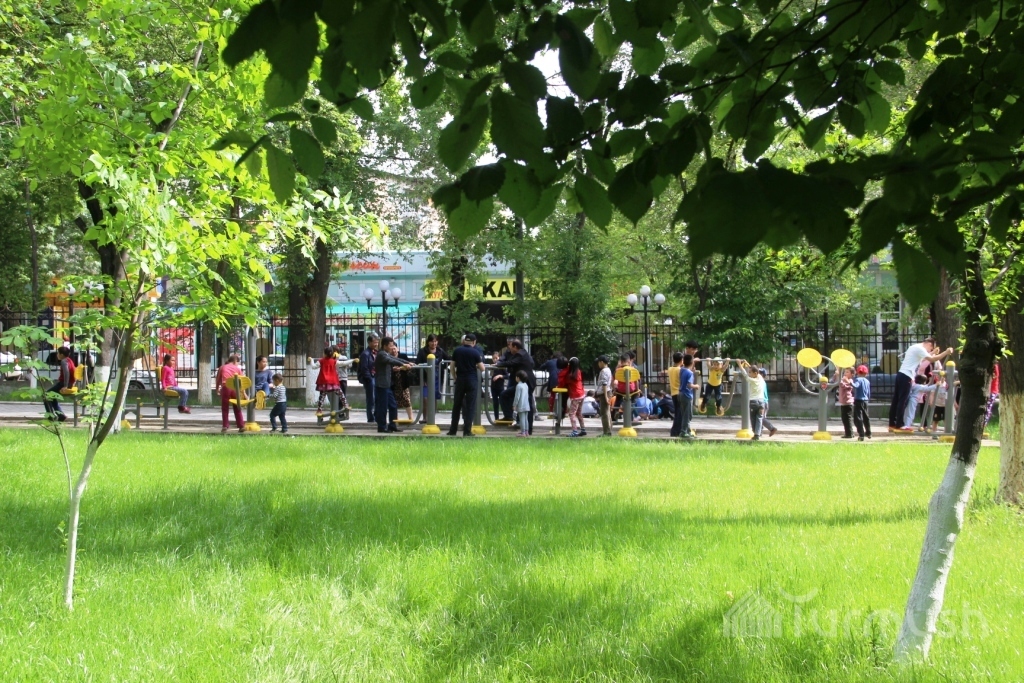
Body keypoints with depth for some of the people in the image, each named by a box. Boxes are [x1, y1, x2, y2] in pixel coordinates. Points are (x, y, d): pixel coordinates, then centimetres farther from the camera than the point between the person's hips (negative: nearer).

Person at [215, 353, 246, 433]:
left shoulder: (222, 367, 14)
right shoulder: (237, 368, 14)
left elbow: (218, 379, 17)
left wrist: (217, 389, 32)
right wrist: (244, 394, 9)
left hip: (225, 387, -1)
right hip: (235, 388, 1)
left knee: (225, 408, 7)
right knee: (237, 408, 11)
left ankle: (225, 426, 2)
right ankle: (241, 426, 12)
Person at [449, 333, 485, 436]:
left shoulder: (457, 351, 2)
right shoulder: (475, 352, -7)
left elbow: (452, 367, 4)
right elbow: (482, 368, -5)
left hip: (460, 380, 3)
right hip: (472, 380, -3)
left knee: (456, 405, 10)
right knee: (470, 406, 1)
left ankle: (453, 430, 12)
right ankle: (467, 430, -2)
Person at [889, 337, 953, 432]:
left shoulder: (916, 347, 22)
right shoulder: (919, 349, -9)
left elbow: (923, 359, 32)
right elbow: (931, 359, -19)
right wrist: (946, 353, -14)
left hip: (902, 374, 10)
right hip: (906, 376, -10)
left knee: (897, 400, 8)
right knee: (902, 401, -7)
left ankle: (892, 424, 10)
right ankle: (899, 425, -6)